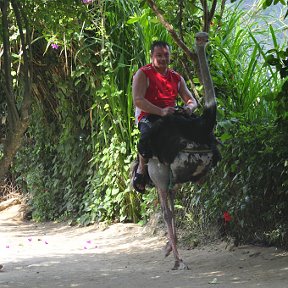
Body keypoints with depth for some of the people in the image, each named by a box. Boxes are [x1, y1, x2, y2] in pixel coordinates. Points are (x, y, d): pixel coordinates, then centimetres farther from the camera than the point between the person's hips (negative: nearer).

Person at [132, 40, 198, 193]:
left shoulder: (176, 78, 18)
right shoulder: (143, 74, 0)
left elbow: (191, 100, 18)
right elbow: (138, 100, -14)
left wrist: (189, 107, -10)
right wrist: (160, 111, -27)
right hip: (148, 116, -5)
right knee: (149, 135, -39)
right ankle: (141, 167, -13)